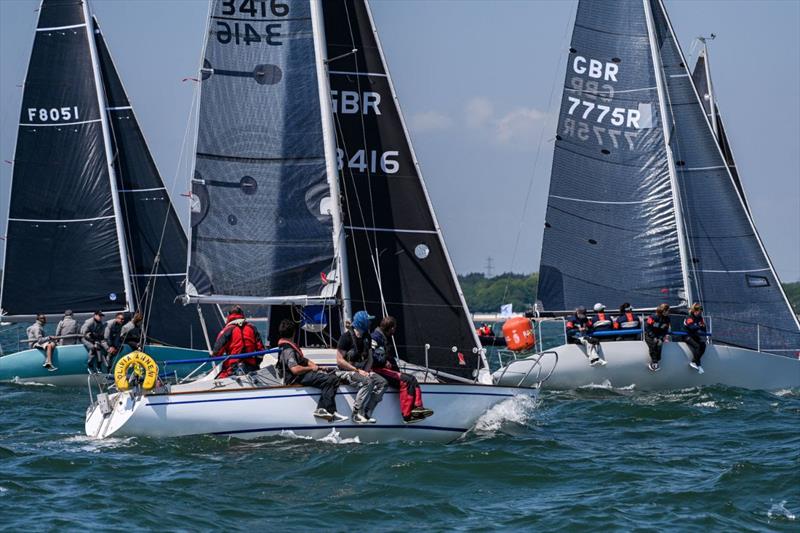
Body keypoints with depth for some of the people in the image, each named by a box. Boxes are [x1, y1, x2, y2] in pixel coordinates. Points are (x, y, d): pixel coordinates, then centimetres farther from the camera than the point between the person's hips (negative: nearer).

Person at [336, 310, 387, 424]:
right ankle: (357, 414, -28)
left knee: (382, 382, -13)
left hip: (362, 371, 8)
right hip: (347, 371, -8)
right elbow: (340, 361, -15)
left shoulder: (366, 337, 11)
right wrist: (358, 371, -17)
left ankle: (366, 412, -17)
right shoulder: (347, 337, -12)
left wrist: (366, 371, -4)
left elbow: (370, 358, 17)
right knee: (367, 382, -33)